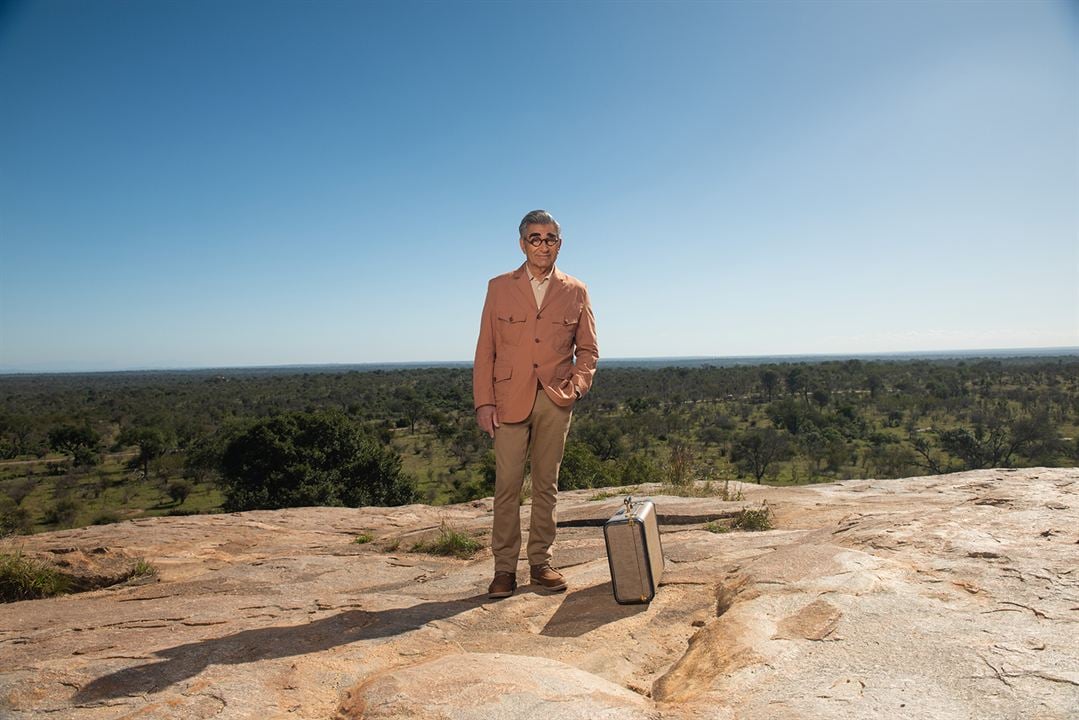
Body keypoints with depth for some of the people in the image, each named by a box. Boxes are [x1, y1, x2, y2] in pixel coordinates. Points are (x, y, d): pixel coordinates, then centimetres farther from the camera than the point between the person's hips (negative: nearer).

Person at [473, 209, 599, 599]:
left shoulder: (575, 292, 10)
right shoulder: (500, 288, 8)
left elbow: (588, 349, 13)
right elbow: (485, 349, 4)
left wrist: (577, 384, -5)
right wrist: (484, 402, -4)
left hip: (555, 400, 1)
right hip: (510, 399, -1)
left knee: (546, 484, 8)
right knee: (507, 485, -2)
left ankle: (540, 562, 19)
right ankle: (504, 568, 8)